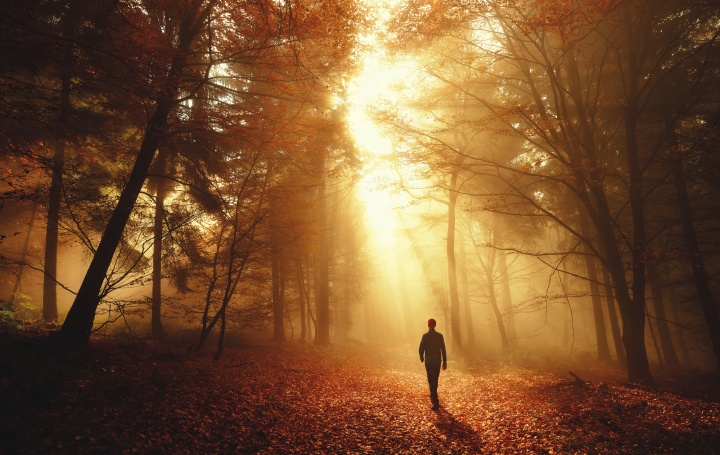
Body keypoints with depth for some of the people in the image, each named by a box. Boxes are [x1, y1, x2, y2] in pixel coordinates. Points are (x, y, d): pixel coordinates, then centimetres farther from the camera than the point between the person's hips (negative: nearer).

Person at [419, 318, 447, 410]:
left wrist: (421, 357, 12)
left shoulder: (425, 336, -10)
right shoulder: (439, 335, -4)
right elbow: (443, 350, -4)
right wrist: (445, 362, 1)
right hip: (437, 361, 3)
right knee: (435, 379, 21)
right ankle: (433, 396, 38)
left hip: (428, 361, -3)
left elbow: (421, 348, -8)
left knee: (431, 381, -1)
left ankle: (436, 402, -9)